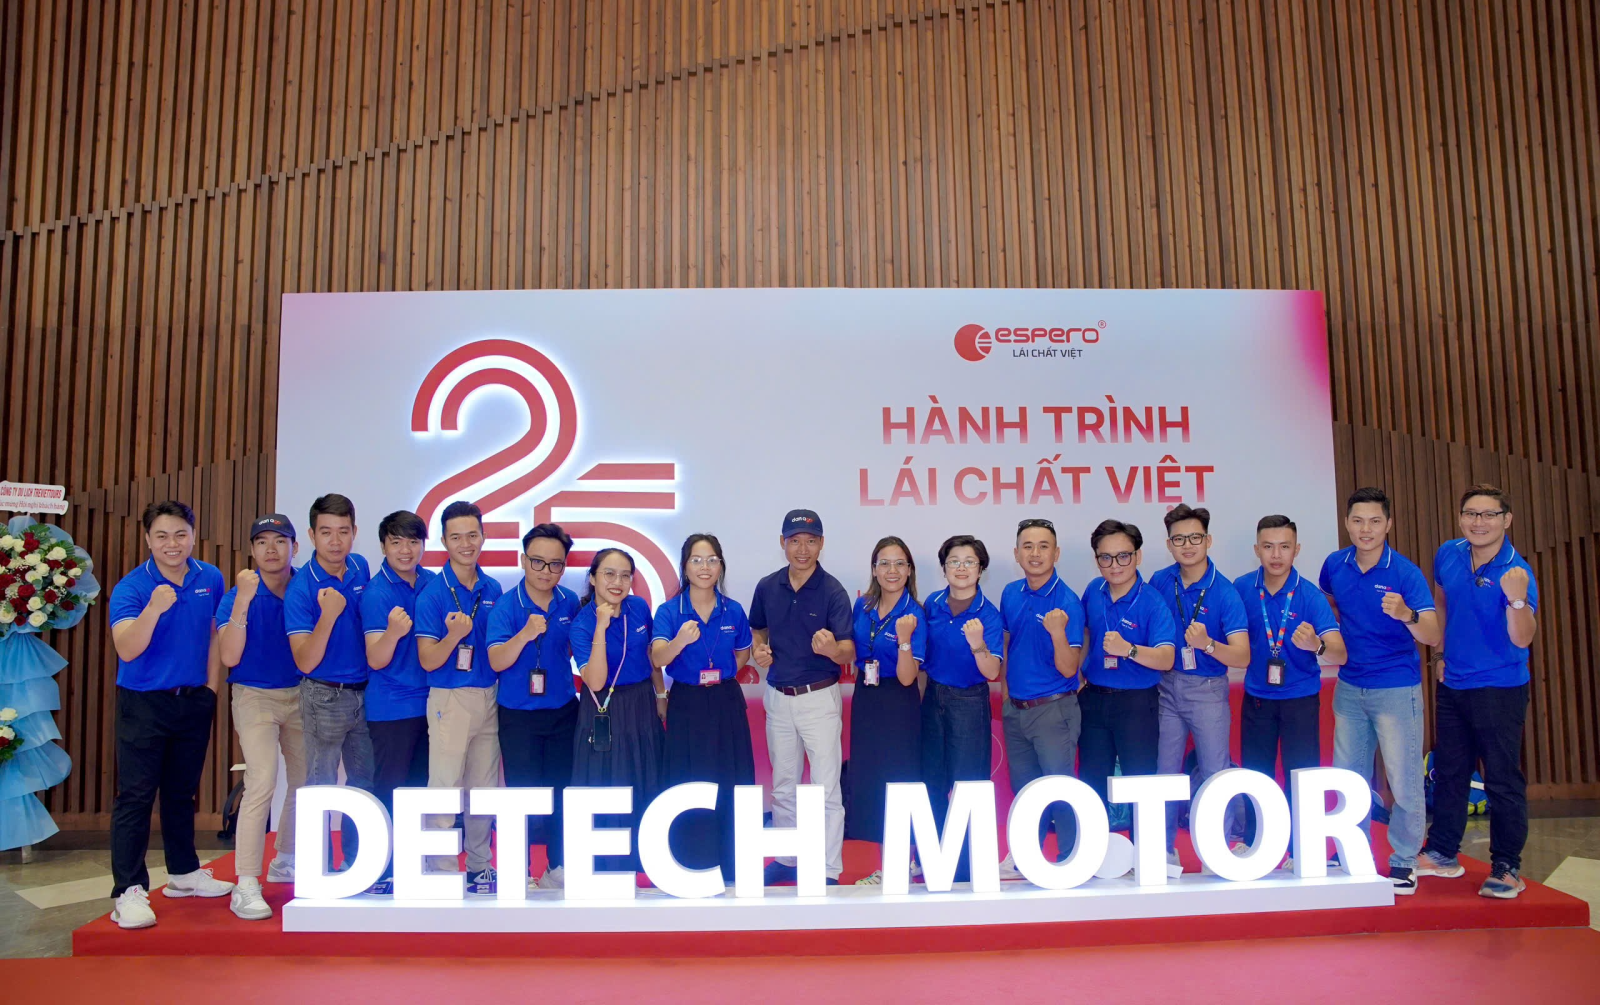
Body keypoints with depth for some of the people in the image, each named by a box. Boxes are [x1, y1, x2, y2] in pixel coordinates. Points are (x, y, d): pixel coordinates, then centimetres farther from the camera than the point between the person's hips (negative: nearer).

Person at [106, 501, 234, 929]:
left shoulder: (211, 579, 1)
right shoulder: (130, 587, -12)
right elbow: (127, 649, -24)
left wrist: (212, 685, 6)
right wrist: (154, 609, -39)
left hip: (194, 701, 4)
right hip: (143, 703, -4)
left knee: (182, 792, 15)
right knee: (135, 797, -3)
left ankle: (184, 873, 27)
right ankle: (129, 891, 2)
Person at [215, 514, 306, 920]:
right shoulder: (239, 594, -10)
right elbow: (229, 656, -20)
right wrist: (243, 601, -28)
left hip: (300, 695, 4)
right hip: (255, 697, -4)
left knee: (305, 781, 12)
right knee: (262, 783, -15)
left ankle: (285, 861, 32)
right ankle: (246, 885, -9)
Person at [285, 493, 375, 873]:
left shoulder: (361, 568, 0)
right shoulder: (301, 588, -16)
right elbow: (305, 662, -21)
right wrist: (328, 614, -32)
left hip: (365, 694, 6)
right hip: (325, 696, -5)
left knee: (364, 783, 14)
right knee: (321, 788, 4)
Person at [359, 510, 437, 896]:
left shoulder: (434, 583, 4)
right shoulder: (375, 593, -11)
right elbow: (376, 661, -18)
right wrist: (393, 631, -35)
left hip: (430, 702, 5)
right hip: (392, 708, -5)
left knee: (421, 788, 13)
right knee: (390, 791, 1)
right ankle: (381, 873, 12)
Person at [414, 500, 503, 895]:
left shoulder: (493, 589, 7)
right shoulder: (433, 593, -9)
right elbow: (427, 660, -12)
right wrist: (454, 635, -29)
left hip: (489, 697, 5)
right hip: (449, 699, -5)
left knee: (484, 786, 12)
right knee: (444, 788, -2)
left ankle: (479, 866, 25)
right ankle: (441, 872, 9)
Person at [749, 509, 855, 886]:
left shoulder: (832, 591, -13)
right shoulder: (767, 587, 0)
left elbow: (849, 654, -17)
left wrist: (832, 648, -39)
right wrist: (759, 651, -5)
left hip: (819, 698, -4)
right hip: (778, 698, 5)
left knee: (826, 789, -2)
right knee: (783, 787, 17)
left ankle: (829, 872, 9)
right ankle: (786, 859, 33)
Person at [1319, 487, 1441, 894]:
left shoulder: (1405, 573, -15)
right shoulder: (1335, 565, -3)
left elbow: (1433, 637, -26)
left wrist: (1406, 615, -44)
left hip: (1396, 689, -4)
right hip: (1349, 687, 5)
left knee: (1404, 780, 1)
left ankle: (1404, 862, 18)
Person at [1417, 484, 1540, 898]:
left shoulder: (1516, 572, -17)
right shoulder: (1448, 556, 0)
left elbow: (1522, 639, -26)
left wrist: (1517, 599, -42)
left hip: (1499, 689, -6)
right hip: (1452, 684, 6)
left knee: (1503, 780, 1)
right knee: (1448, 772, 15)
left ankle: (1507, 867, 15)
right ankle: (1441, 853, 28)